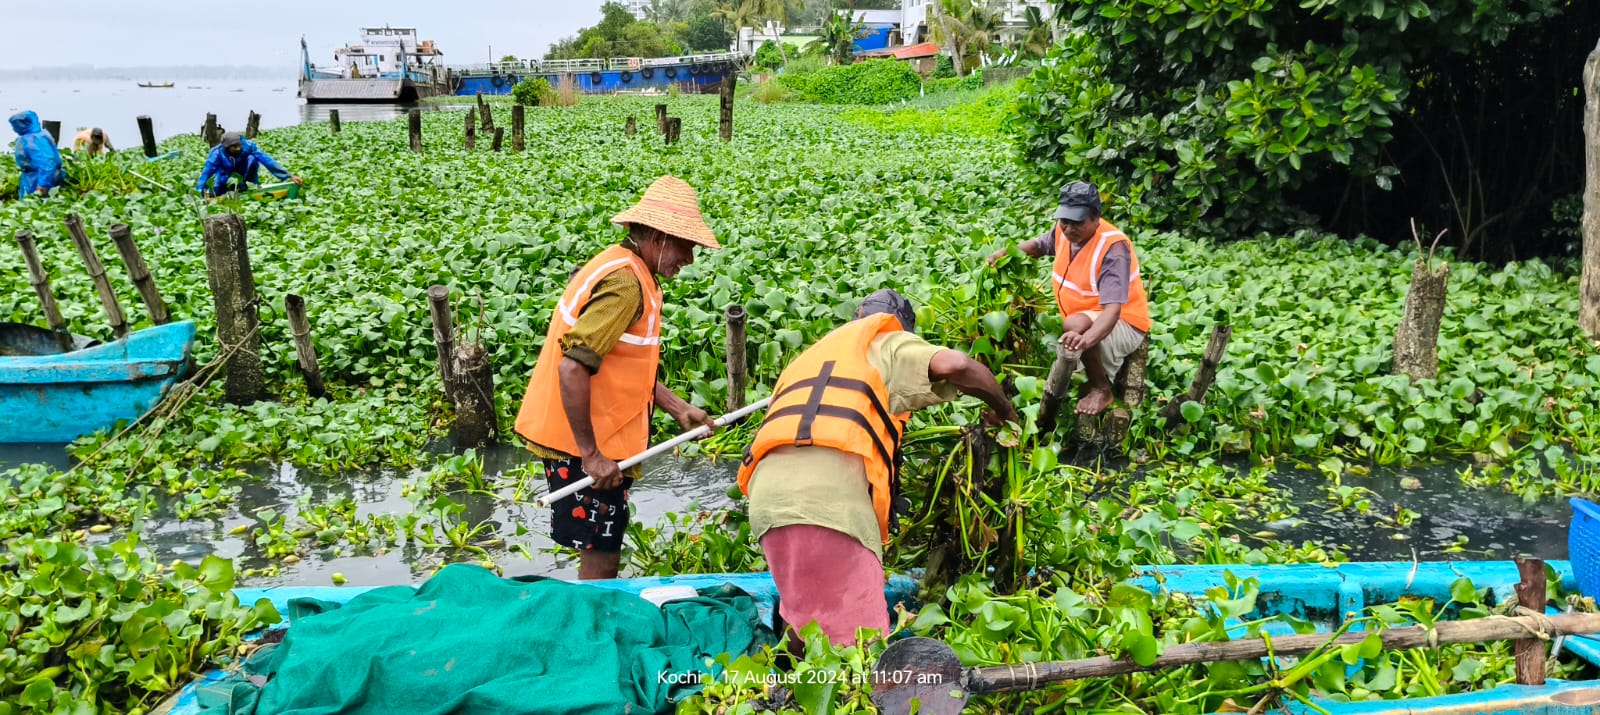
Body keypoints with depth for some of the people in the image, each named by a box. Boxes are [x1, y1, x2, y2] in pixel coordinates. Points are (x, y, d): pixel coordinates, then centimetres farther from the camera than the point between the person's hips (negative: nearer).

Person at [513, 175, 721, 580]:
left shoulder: (621, 268, 11)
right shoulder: (625, 284, -21)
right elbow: (572, 368, -28)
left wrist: (678, 408, 11)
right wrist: (590, 454, -24)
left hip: (595, 441, 10)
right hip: (584, 446, -10)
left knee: (602, 554, 19)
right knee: (601, 562, 1)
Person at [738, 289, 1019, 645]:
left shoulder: (811, 354, 37)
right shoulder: (890, 343, 18)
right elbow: (953, 365, -2)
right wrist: (1003, 410, 15)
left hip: (766, 495, 7)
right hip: (829, 499, -7)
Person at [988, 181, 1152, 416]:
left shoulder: (1113, 247, -28)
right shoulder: (1065, 231, -6)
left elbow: (1112, 309, -39)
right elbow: (1039, 245, 19)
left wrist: (1087, 339, -59)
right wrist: (1008, 252, -3)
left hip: (1123, 324, -8)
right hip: (1084, 320, 8)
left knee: (1075, 326, -34)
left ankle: (1101, 389, -13)